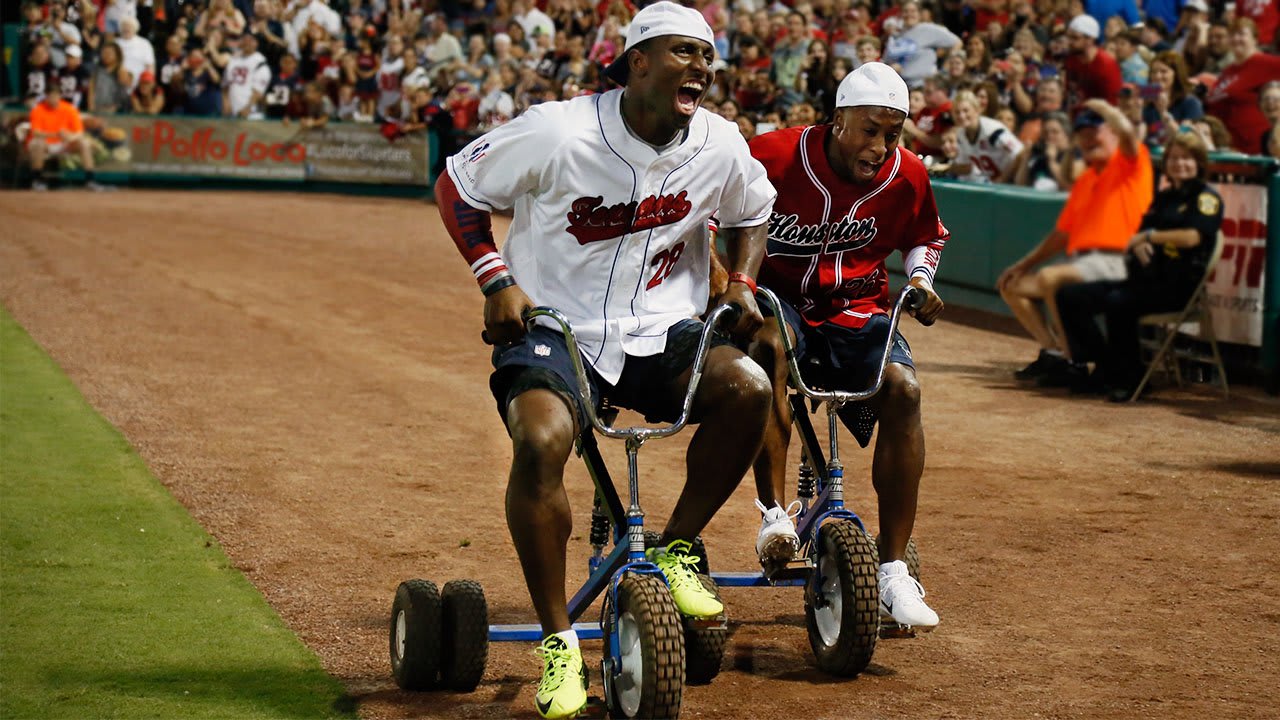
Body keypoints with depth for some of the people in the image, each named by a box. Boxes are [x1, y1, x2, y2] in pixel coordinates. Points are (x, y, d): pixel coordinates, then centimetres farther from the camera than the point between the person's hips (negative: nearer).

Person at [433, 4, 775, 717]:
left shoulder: (720, 145, -3)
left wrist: (742, 283, 2)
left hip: (660, 331, 4)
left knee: (748, 386, -26)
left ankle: (677, 549, -3)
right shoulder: (560, 132, -16)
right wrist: (497, 279, -13)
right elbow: (457, 186, -3)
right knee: (541, 440, -33)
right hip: (553, 327, -3)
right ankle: (559, 643, -17)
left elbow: (753, 212, 20)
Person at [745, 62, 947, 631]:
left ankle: (892, 571, -18)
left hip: (857, 310, 3)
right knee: (769, 343, -39)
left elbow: (925, 237, 17)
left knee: (903, 389, -25)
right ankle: (774, 515, -32)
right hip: (779, 299, -2)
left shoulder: (908, 177, -6)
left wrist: (920, 279, -4)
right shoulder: (776, 156, -17)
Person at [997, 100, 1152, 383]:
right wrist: (1024, 264, 22)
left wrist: (1100, 107, -4)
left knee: (1049, 277, -33)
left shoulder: (1129, 162, 2)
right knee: (1012, 286, 6)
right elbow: (1063, 232, 27)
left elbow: (1126, 131, -22)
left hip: (1115, 261, -9)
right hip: (1077, 261, 9)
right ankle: (1053, 352, -7)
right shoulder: (1084, 181, 24)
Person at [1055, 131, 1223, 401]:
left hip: (1178, 285, -8)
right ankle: (1096, 367, -4)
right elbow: (1140, 234, 19)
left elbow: (1192, 237, -18)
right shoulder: (1163, 197, 21)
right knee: (1069, 297, -4)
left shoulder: (1206, 197, -3)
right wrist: (1138, 245, -7)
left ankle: (1129, 379, -19)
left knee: (1118, 303, -36)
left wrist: (1149, 236, -6)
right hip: (1146, 278, 8)